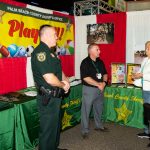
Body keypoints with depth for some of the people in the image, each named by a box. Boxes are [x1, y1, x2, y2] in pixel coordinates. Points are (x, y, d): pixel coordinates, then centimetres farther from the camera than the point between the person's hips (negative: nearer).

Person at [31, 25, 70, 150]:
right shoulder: (40, 52, -21)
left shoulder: (50, 52, 12)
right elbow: (50, 79, -29)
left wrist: (66, 81, -1)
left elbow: (59, 70, 19)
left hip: (55, 96, 11)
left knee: (56, 125, 24)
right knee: (48, 129, 4)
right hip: (48, 98, -11)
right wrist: (63, 85, -11)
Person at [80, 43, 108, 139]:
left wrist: (104, 82, -7)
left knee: (99, 109, 18)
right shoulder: (85, 63, -12)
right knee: (86, 110, 0)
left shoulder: (100, 62, 9)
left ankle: (99, 126, 36)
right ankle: (85, 130, 11)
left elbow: (105, 73, 14)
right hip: (89, 89, -6)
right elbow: (85, 78, -20)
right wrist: (98, 84, -17)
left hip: (100, 89, 7)